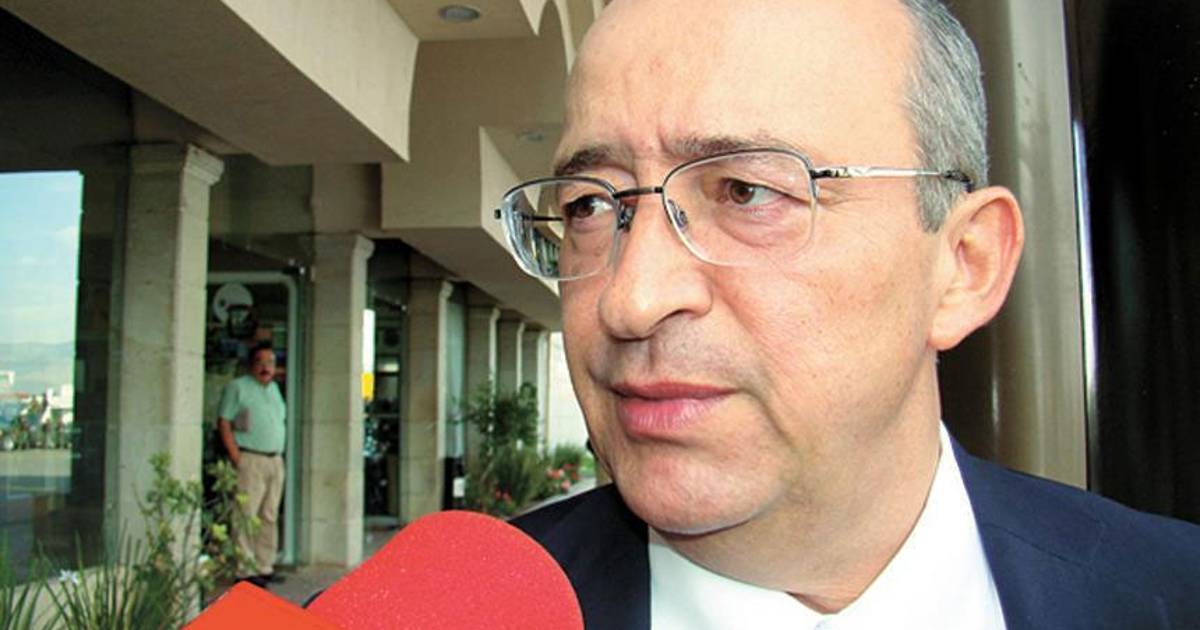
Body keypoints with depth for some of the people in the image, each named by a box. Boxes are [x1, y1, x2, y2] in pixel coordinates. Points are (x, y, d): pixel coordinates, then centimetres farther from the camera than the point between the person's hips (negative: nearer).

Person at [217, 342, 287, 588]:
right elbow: (223, 423, -6)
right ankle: (245, 570, -4)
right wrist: (236, 458, -14)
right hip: (250, 460, -7)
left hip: (275, 460, 7)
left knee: (270, 516, 8)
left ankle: (265, 567, 15)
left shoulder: (274, 388, 19)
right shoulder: (237, 387, -1)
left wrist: (279, 454, 13)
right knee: (246, 516, -8)